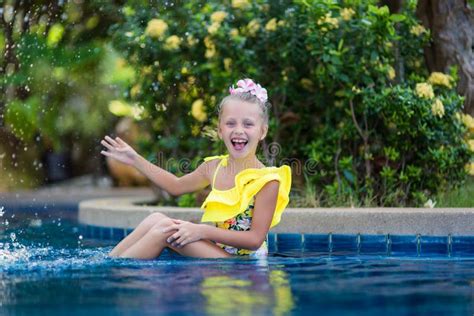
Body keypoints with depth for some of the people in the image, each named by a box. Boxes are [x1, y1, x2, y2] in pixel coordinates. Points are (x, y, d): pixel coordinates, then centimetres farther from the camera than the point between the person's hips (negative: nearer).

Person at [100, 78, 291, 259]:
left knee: (166, 228, -20)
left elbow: (255, 239, -16)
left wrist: (202, 231, -23)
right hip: (216, 252, 7)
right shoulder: (214, 167, 8)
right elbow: (176, 186, 27)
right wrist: (136, 160, 24)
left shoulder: (267, 180, -13)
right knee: (155, 219, -8)